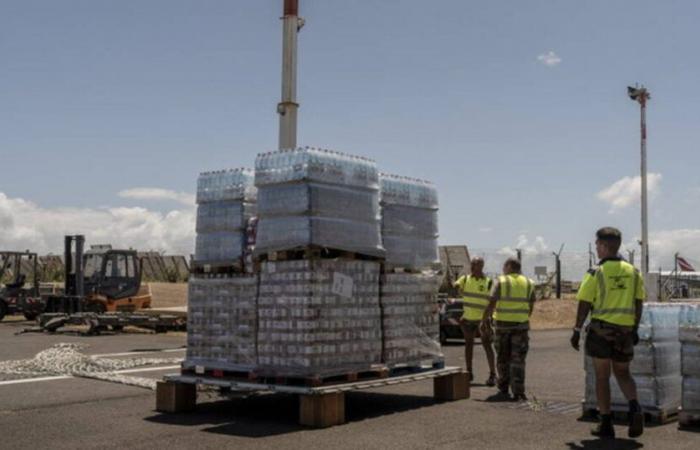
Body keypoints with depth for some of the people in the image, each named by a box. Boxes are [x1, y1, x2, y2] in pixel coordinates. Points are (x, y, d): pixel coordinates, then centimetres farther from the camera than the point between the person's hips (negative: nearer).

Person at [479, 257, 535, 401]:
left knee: (503, 358, 13)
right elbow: (531, 307, 7)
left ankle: (503, 389, 21)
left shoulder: (500, 282, -4)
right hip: (521, 324, 1)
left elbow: (491, 304, -11)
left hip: (502, 324, -1)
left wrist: (484, 321, -6)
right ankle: (518, 392, -6)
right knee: (518, 360, 2)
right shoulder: (529, 283, 5)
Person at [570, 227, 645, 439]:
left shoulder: (595, 273, -9)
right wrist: (635, 329, 16)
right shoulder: (633, 272, 4)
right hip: (625, 332, 4)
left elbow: (584, 305, -9)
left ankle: (606, 424, 9)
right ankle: (634, 407, -7)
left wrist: (577, 331, -1)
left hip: (601, 330, -4)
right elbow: (639, 304, 7)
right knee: (622, 373, 18)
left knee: (602, 377, 7)